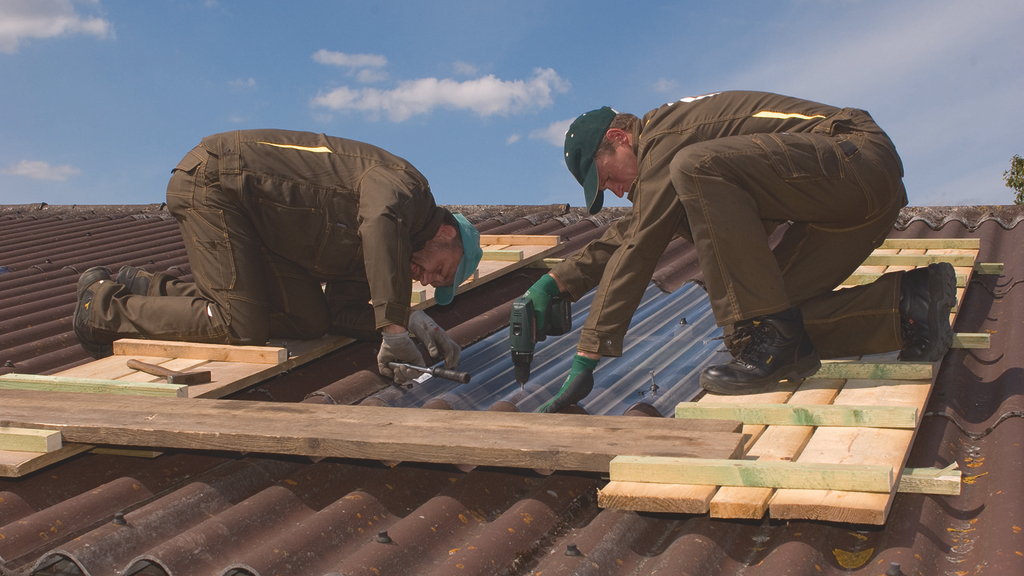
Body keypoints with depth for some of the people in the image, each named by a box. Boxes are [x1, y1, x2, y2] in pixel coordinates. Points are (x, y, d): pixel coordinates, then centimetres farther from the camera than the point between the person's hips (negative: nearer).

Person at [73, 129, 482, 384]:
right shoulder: (402, 182, -14)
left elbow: (343, 312, 6)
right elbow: (380, 226, -39)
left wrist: (415, 323, -8)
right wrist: (394, 328, -40)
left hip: (252, 213, 10)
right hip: (211, 181, -10)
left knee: (308, 321, 2)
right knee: (242, 328, -16)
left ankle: (149, 290, 11)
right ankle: (105, 306, 2)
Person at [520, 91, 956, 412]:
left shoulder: (663, 139, -10)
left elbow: (635, 253, -14)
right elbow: (623, 235, 30)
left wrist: (587, 358, -12)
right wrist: (556, 282, 22)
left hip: (860, 159, -10)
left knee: (696, 169, -26)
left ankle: (772, 340, -26)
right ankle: (906, 305, 0)